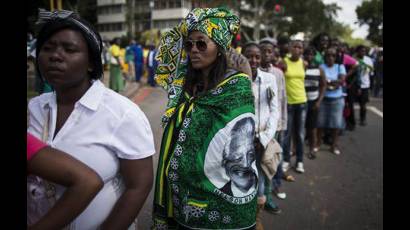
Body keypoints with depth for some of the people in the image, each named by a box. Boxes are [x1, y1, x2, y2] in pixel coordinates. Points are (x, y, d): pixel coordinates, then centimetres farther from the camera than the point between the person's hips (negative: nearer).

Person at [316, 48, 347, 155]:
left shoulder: (340, 67, 4)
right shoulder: (321, 67, -2)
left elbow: (342, 80, -9)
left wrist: (328, 81, -12)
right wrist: (334, 84, -14)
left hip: (337, 99, 2)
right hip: (323, 98, -1)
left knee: (336, 122, 5)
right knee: (320, 122, 5)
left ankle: (334, 145, 16)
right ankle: (318, 142, 20)